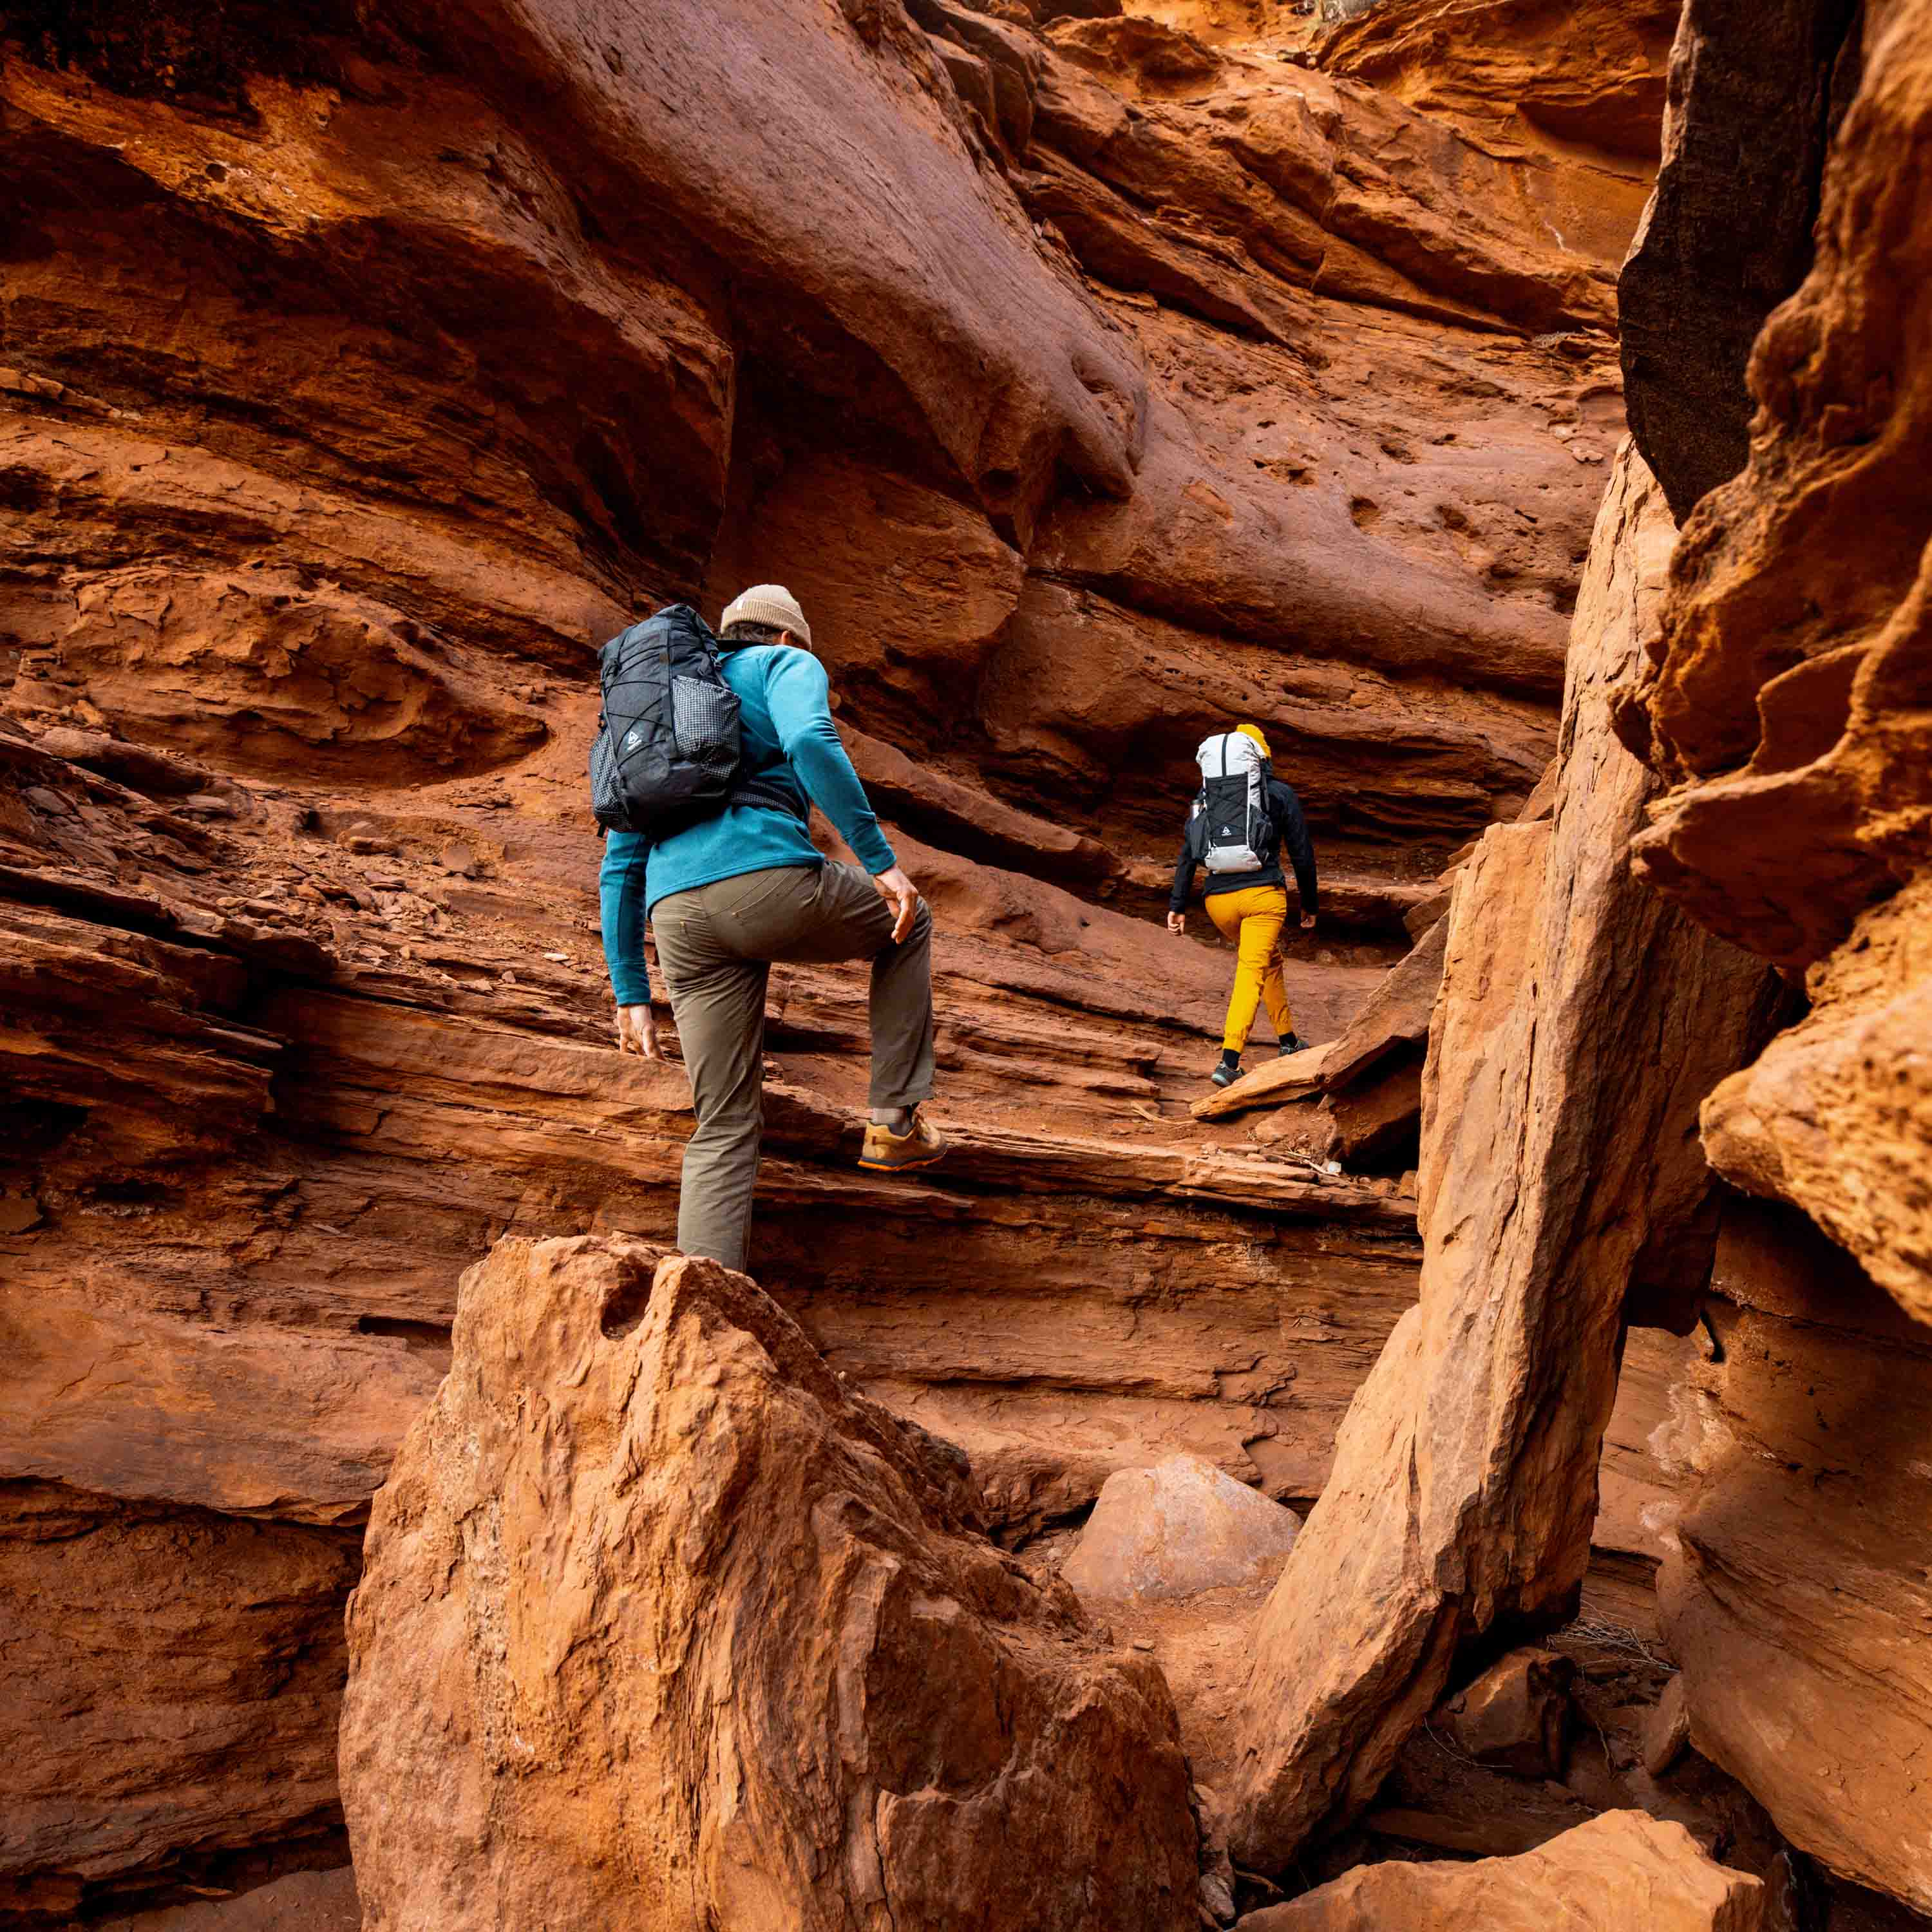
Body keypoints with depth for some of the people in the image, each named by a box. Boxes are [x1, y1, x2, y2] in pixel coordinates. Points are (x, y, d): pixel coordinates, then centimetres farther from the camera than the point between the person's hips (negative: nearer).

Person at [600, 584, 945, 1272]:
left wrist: (630, 995, 24)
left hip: (679, 914, 6)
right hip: (770, 879, -5)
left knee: (724, 1130, 11)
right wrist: (881, 862, -10)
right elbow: (810, 741, -10)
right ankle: (895, 1121, 22)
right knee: (907, 926, 27)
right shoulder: (785, 665, 16)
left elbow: (619, 867, 27)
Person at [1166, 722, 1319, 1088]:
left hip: (1218, 899, 4)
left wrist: (1177, 905, 6)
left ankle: (1288, 1040, 35)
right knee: (1252, 973, -9)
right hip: (1263, 893, -4)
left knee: (1270, 959, 26)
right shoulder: (1281, 793, 6)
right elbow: (1302, 854, 6)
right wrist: (1309, 905, 16)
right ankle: (1228, 1062, -24)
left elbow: (1187, 854, 7)